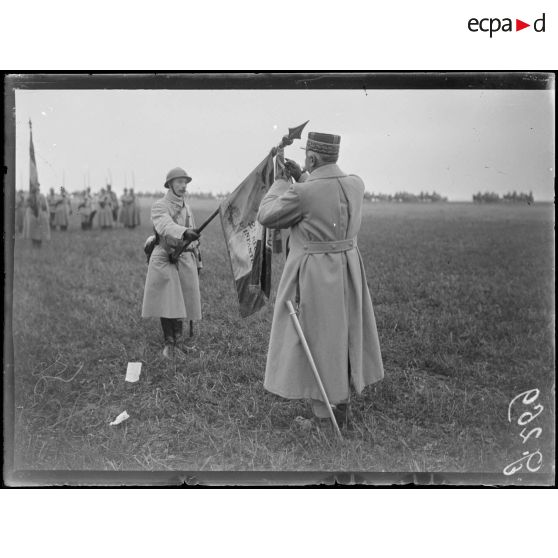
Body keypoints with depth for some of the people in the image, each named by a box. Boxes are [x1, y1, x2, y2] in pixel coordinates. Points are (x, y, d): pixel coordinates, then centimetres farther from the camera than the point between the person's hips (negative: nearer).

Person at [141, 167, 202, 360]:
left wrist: (196, 261, 18)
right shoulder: (159, 207, -6)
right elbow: (166, 226, -28)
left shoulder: (187, 209, 16)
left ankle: (179, 341, 20)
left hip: (185, 259, 6)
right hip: (165, 259, -5)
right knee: (166, 302, -5)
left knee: (181, 301, 8)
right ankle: (168, 343, 5)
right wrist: (185, 232, -46)